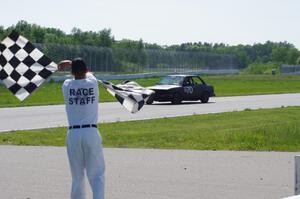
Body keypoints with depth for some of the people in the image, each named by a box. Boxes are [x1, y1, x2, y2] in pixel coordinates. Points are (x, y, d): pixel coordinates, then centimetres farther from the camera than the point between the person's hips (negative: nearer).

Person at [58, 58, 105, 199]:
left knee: (77, 176, 11)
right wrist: (71, 63, 38)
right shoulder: (93, 83, 0)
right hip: (91, 133, -1)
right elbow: (88, 74, 25)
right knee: (97, 174, 2)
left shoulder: (66, 85, -1)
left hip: (73, 134, 1)